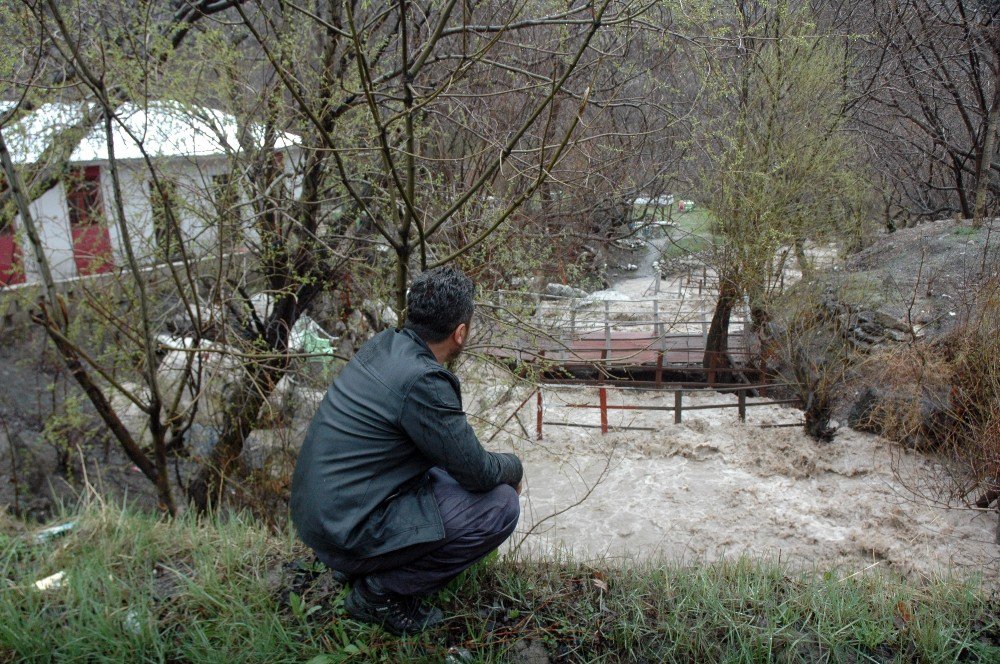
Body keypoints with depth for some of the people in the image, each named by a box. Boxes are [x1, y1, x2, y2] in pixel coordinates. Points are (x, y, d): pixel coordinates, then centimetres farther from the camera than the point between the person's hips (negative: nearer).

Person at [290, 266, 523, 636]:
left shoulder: (384, 345, 3)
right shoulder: (423, 381, -24)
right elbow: (477, 472, -14)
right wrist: (514, 468, 8)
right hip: (348, 533, -9)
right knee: (501, 505, -8)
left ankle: (369, 572, 17)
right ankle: (382, 592, -1)